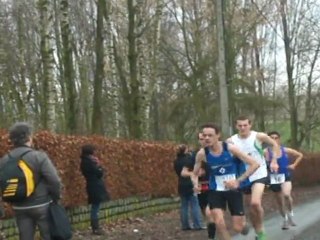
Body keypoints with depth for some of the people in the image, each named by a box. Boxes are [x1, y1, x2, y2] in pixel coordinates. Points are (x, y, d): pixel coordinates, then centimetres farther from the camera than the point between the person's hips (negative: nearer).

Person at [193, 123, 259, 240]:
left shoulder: (230, 148, -18)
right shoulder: (202, 154, -12)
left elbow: (254, 164, -15)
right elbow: (195, 173, 6)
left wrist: (238, 181, -21)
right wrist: (196, 184, -17)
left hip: (233, 190, -1)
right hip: (216, 191, 1)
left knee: (238, 227, 0)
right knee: (219, 223, -18)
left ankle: (243, 221, 38)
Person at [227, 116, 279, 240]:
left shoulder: (259, 136, -11)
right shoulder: (231, 141, -9)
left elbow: (274, 144, 6)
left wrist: (274, 161, -1)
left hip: (259, 174, -3)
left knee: (255, 203, -23)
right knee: (250, 206, 12)